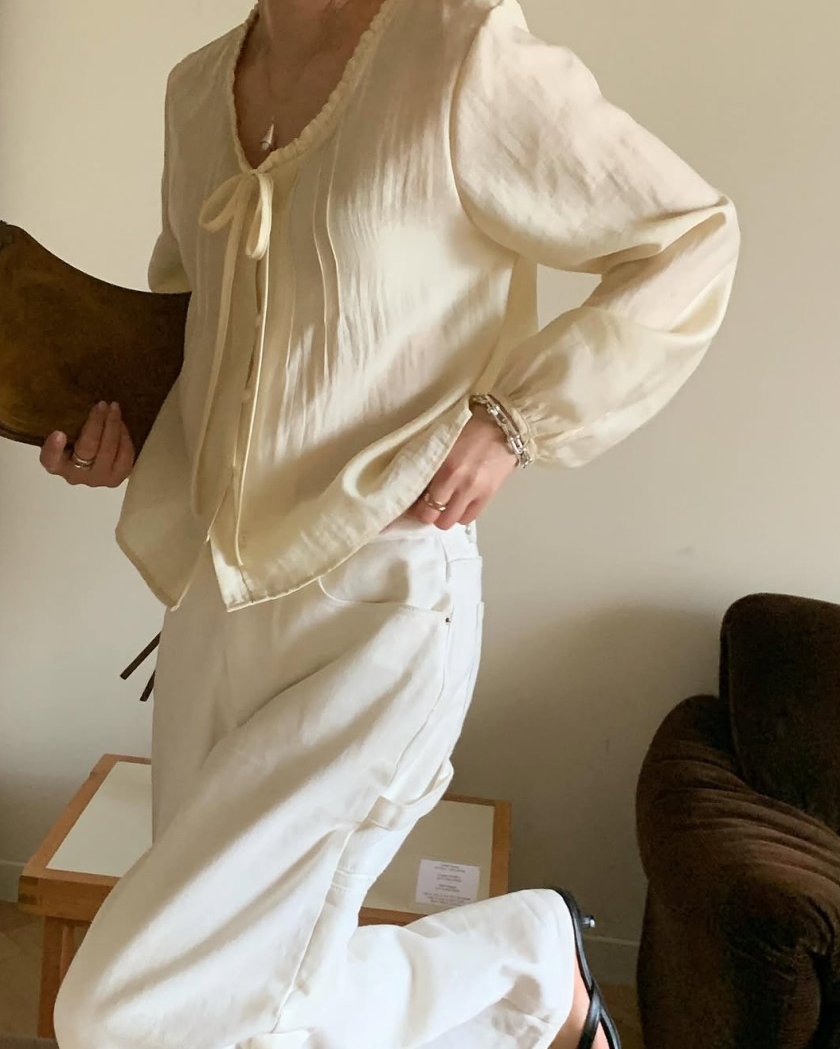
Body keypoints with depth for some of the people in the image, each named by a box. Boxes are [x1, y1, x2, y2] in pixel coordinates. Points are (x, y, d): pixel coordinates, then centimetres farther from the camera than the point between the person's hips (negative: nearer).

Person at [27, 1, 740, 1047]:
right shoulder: (198, 87, 9)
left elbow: (691, 234, -3)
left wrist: (512, 419, -13)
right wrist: (121, 425, 4)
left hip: (378, 615, -7)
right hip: (217, 600, 8)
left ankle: (530, 961, 13)